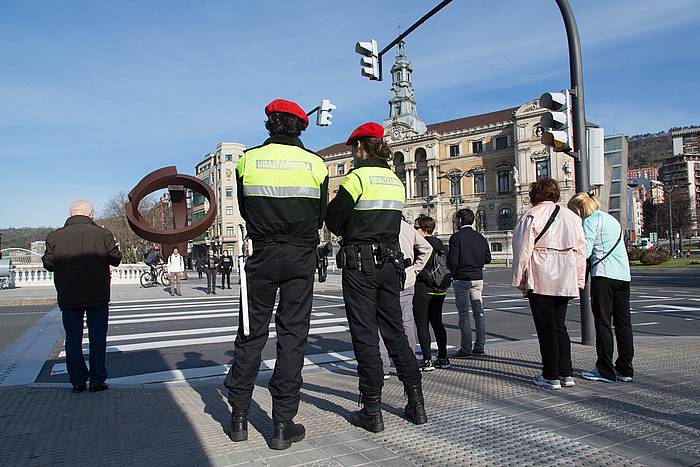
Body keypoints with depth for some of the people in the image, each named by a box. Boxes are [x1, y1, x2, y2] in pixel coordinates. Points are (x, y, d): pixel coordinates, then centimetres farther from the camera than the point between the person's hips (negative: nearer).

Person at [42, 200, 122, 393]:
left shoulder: (55, 236, -4)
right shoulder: (103, 234, -9)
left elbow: (48, 264, 3)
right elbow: (115, 259, -2)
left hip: (68, 297, 1)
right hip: (98, 297, -1)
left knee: (73, 338, 11)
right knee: (97, 337, 8)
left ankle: (78, 381, 15)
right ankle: (97, 381, 12)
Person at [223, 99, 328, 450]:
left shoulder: (248, 160, 1)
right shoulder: (315, 163, 0)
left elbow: (244, 209, 10)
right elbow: (320, 216, 6)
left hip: (262, 255, 1)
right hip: (302, 257, 0)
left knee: (251, 333, 11)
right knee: (293, 335, 4)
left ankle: (239, 417, 19)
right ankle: (283, 425, 8)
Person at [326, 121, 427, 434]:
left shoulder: (357, 177, -9)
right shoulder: (396, 181, 12)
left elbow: (334, 223, -8)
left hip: (360, 264, -6)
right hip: (391, 262, 7)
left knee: (365, 335, 1)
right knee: (395, 331, 14)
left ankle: (372, 412, 8)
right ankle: (416, 403, 19)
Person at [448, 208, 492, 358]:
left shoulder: (456, 237, -10)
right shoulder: (480, 237, 7)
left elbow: (453, 261, -15)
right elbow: (487, 259, 8)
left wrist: (453, 273, 3)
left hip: (461, 279, -5)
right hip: (477, 278, 5)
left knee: (464, 314, -1)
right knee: (479, 312, 9)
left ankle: (466, 348, 1)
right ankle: (479, 347, 13)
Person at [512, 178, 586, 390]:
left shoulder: (531, 216, -5)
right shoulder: (572, 216, 12)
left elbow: (523, 250, -8)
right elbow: (581, 250, 12)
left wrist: (519, 279, -1)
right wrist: (579, 280, 17)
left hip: (540, 280, -5)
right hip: (565, 281, 5)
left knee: (546, 328, 1)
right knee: (559, 325, 15)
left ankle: (551, 376, 7)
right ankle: (566, 374, 15)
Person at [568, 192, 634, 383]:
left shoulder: (591, 220, -3)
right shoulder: (613, 220, 23)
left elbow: (585, 251, -12)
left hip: (604, 275, -8)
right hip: (623, 275, 8)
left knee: (603, 323, -3)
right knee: (623, 322, 9)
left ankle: (605, 370, 0)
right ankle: (625, 369, 15)